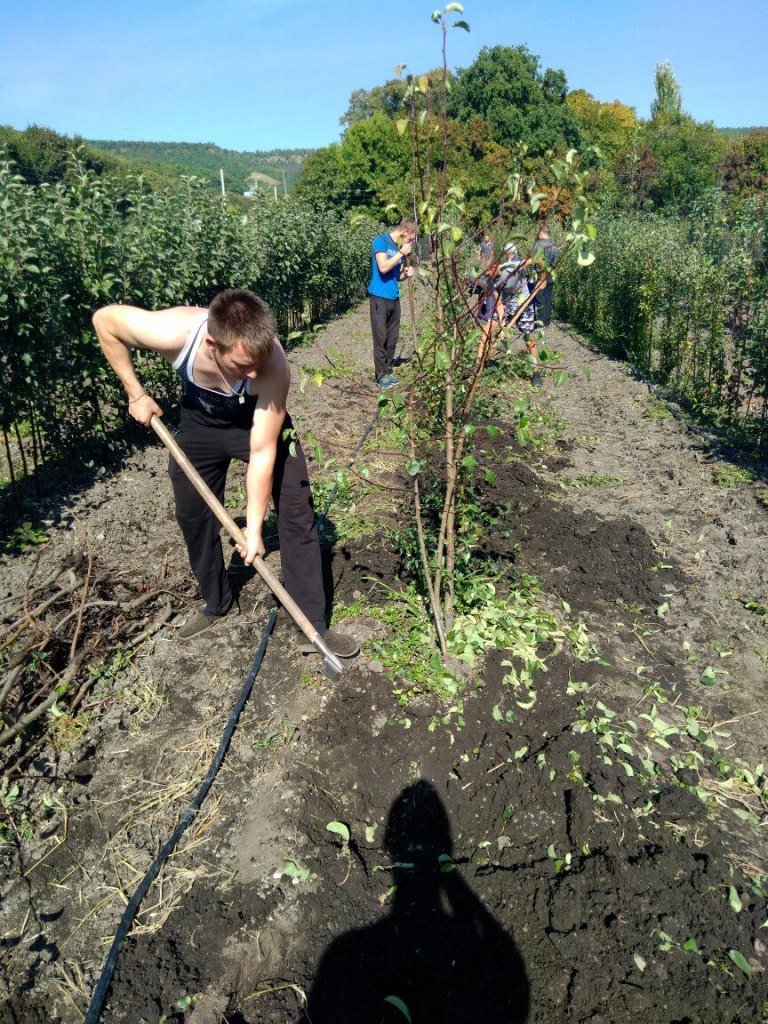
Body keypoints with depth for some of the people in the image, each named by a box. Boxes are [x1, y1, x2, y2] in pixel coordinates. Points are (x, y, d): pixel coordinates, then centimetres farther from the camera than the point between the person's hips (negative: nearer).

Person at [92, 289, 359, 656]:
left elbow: (262, 451, -32)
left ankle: (312, 624, 0)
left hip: (258, 422, -2)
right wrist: (135, 393, -15)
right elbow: (104, 319, -17)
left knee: (296, 512, -10)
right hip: (201, 422, 2)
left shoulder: (272, 365, -40)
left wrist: (254, 528, -28)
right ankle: (216, 603, 31)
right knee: (192, 513, 9)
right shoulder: (172, 332, -38)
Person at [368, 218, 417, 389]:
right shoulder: (381, 241, -8)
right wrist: (401, 253, -14)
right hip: (379, 297, -7)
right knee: (380, 338, -1)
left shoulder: (401, 247, 13)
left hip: (394, 298, 7)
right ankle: (381, 375, 5)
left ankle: (388, 370, 23)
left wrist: (406, 274, -1)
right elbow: (383, 267, -19)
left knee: (392, 337, 11)